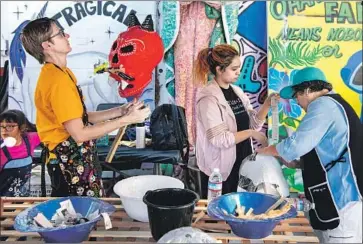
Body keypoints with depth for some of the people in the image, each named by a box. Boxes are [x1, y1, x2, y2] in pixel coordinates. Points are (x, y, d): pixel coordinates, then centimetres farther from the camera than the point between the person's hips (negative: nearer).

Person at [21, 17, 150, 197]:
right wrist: (126, 119, -20)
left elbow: (82, 117, 12)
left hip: (73, 158, 10)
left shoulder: (61, 73, 10)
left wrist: (119, 111, 4)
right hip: (72, 161, -10)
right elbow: (79, 133, -24)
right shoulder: (58, 80, -22)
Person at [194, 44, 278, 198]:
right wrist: (250, 133, -20)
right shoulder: (209, 98, -16)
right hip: (219, 168, -7)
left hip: (240, 163, 7)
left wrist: (267, 104, -7)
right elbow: (219, 139, -23)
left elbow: (254, 124, 5)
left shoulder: (237, 91, 6)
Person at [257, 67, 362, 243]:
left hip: (342, 200, -10)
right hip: (339, 198, 10)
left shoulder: (323, 104, -14)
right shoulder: (334, 104, 18)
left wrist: (265, 151, -3)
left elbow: (297, 144, -21)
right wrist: (297, 163, 15)